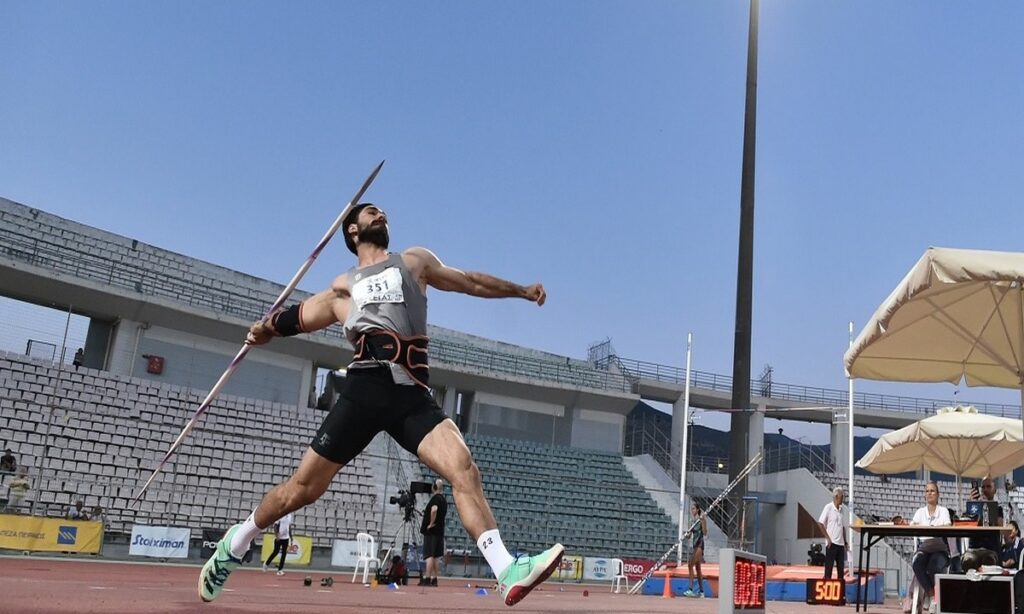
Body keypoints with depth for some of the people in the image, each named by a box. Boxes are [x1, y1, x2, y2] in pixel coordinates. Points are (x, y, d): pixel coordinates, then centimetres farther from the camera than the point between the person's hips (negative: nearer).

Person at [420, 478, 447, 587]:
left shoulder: (435, 498, -12)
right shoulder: (443, 500, 15)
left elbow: (434, 509, -31)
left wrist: (431, 523, -21)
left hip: (432, 531, -8)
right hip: (439, 531, 8)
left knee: (429, 555, -9)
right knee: (436, 555, 9)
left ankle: (427, 579, -12)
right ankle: (434, 579, 10)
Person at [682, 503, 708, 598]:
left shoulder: (702, 519, -7)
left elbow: (705, 532, -15)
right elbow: (690, 535, 16)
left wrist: (703, 521, -24)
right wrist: (688, 533, -7)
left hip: (699, 544, -8)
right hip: (693, 544, 8)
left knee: (690, 565, -18)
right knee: (697, 568, 10)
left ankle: (690, 589, -21)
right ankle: (701, 591, 15)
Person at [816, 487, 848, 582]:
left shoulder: (843, 509, 9)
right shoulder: (828, 507, -9)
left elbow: (844, 527, 17)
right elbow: (820, 523, -10)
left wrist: (845, 542, 11)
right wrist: (828, 538, -12)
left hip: (841, 543, 6)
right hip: (832, 543, -6)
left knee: (841, 569, 8)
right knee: (829, 567, -3)